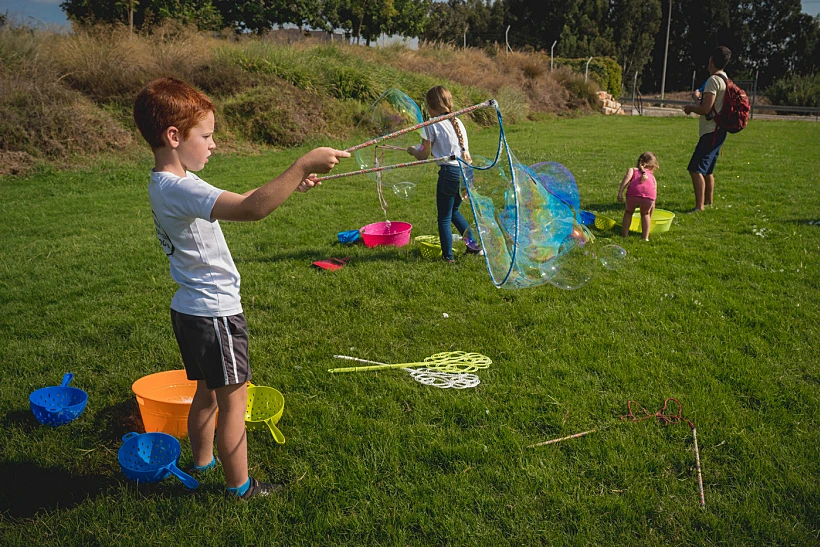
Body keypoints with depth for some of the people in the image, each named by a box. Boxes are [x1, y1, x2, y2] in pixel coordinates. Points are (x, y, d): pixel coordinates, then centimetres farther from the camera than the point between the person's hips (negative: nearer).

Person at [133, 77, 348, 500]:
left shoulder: (164, 184, 6)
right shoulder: (179, 189, -26)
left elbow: (237, 201, 12)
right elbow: (252, 209, -40)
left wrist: (290, 185, 5)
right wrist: (302, 165, -35)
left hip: (191, 309, 10)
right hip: (214, 312, -10)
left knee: (207, 391, 25)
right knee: (233, 400, 5)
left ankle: (202, 462, 42)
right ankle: (240, 486, 19)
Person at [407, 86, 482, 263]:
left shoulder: (432, 125, -5)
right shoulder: (457, 122, 14)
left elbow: (423, 156, 1)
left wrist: (413, 150, 20)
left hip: (450, 172, -7)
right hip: (467, 170, 7)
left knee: (444, 218, 6)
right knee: (453, 211, 26)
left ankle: (448, 256, 10)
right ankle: (473, 243, 25)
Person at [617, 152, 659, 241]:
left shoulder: (632, 169, 32)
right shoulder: (652, 177, 38)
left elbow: (627, 176, 5)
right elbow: (653, 203, 42)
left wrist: (620, 192, -4)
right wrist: (650, 217, 53)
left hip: (633, 193, -1)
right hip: (649, 196, 1)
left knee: (628, 211, 30)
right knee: (645, 214, 32)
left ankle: (624, 234, 26)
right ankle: (645, 237, 27)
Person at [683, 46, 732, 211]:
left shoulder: (713, 80, -16)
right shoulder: (725, 80, 15)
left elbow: (705, 109, -22)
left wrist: (691, 107, -4)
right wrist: (700, 98, 32)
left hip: (711, 132, -10)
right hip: (717, 131, 10)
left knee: (696, 169, -13)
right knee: (707, 170, 21)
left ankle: (699, 207, -16)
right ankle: (708, 201, 34)